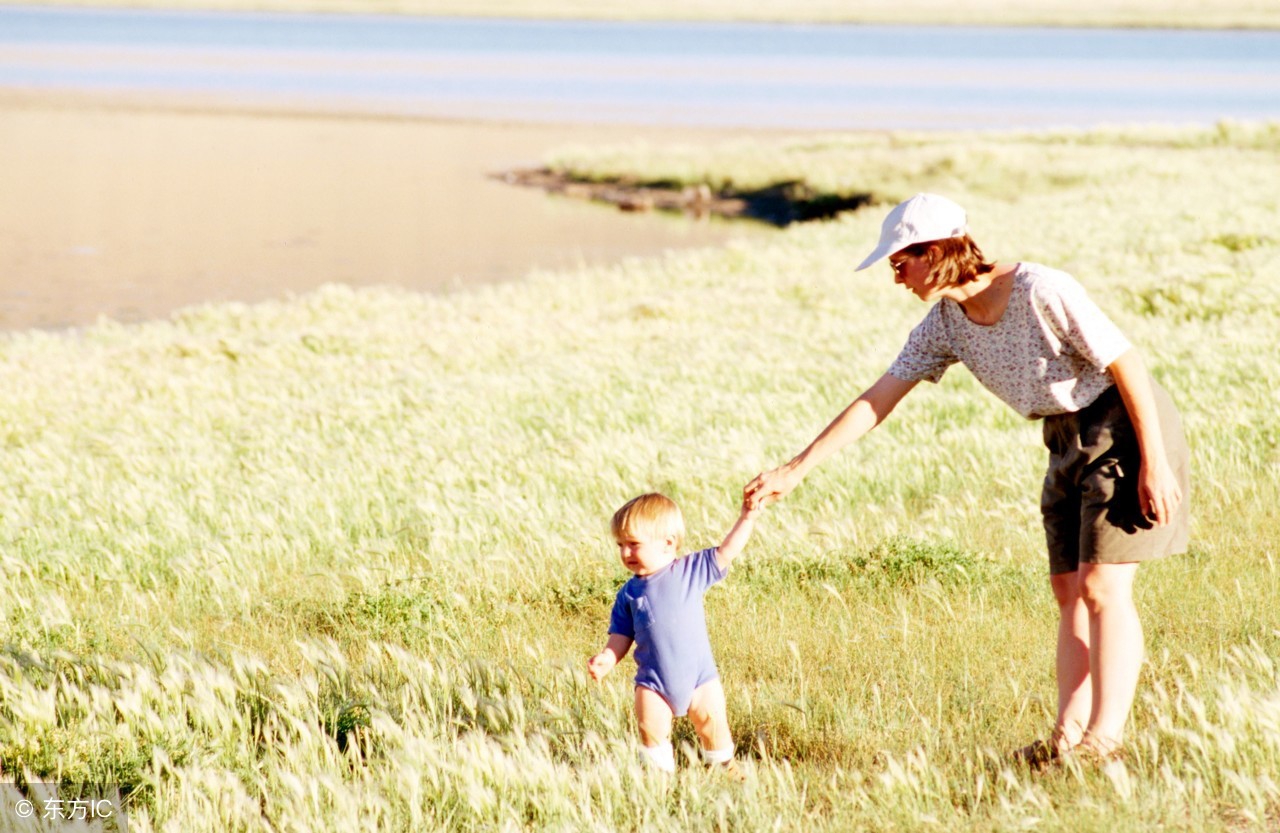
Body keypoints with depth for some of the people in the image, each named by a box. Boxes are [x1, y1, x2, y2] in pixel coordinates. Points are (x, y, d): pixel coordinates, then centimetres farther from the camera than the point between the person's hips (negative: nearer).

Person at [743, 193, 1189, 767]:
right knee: (1069, 591, 3)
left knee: (1102, 585, -12)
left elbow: (1127, 363, -20)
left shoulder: (1041, 291, -23)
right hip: (1068, 441, 8)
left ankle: (1106, 737, -9)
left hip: (1125, 425, -8)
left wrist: (1154, 462, -21)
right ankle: (1068, 735, 2)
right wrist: (795, 470, -3)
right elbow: (875, 403, 1)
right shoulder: (945, 325, -1)